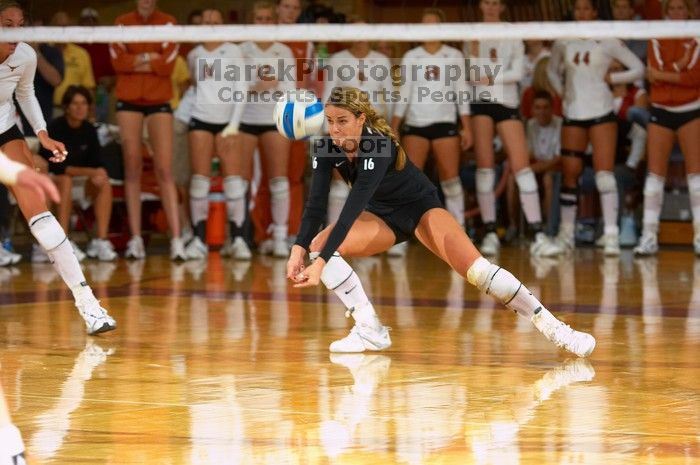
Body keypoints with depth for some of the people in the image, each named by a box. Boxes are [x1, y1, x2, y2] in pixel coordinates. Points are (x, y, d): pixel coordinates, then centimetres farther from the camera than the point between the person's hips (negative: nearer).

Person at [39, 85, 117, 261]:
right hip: (49, 177, -5)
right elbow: (56, 166, -23)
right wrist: (89, 172, -29)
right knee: (65, 180, -37)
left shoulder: (89, 130, -1)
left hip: (79, 178, 5)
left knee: (104, 184, -21)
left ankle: (101, 240, -26)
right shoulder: (55, 128, -17)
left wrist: (98, 174, -25)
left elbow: (96, 163, 0)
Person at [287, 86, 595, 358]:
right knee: (317, 245, -17)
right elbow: (316, 203, -18)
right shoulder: (326, 148, -15)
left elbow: (352, 208, -40)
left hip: (420, 208, -6)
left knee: (474, 268, -27)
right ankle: (370, 331, -11)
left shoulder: (379, 146, -33)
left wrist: (321, 262, -46)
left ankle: (553, 329, -23)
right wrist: (299, 249, -35)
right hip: (382, 216, 6)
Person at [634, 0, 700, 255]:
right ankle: (649, 236, -1)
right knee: (655, 172, -2)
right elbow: (655, 74, -6)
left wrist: (664, 74, -13)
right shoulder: (656, 40, 9)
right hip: (661, 110, 2)